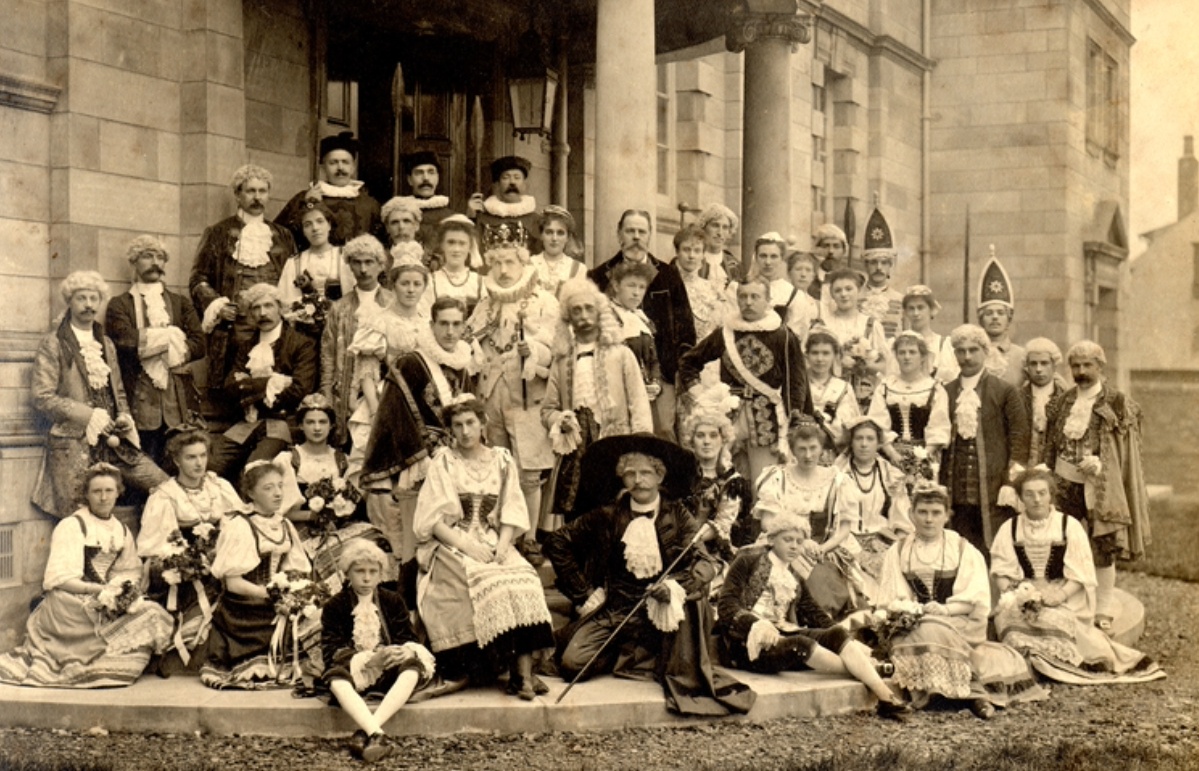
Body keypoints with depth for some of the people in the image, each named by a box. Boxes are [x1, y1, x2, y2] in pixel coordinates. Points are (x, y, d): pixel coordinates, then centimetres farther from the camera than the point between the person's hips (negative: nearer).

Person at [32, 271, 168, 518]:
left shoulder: (106, 344, 20)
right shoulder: (53, 345, 0)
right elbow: (43, 398, -8)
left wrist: (124, 416, 4)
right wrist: (90, 416, -16)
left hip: (114, 444, 5)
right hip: (74, 446, -5)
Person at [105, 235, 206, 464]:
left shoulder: (180, 303, 19)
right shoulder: (120, 305, 9)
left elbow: (199, 345, 4)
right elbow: (126, 341, -9)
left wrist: (149, 342, -5)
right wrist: (171, 336, -5)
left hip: (179, 402, 3)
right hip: (140, 401, -3)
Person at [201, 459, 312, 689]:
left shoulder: (284, 526, 9)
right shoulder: (239, 526, -11)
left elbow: (295, 572, 14)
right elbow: (233, 583, -14)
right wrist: (272, 593, -21)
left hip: (275, 616, 6)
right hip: (243, 616, -6)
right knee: (255, 677, -12)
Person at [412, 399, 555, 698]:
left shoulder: (502, 461, 13)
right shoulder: (443, 461, 5)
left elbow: (512, 514, 9)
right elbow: (434, 519, -3)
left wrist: (503, 545, -11)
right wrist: (468, 546, -16)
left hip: (495, 543, 3)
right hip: (451, 546, -2)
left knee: (524, 578, -28)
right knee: (487, 581, -32)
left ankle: (524, 671, -33)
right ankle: (518, 670, -29)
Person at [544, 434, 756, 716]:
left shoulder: (676, 515, 0)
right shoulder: (608, 515, 0)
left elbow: (705, 563, -11)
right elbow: (556, 543, 6)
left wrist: (675, 587, -31)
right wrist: (584, 593, 1)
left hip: (660, 613, -1)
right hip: (614, 608, 1)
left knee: (693, 588, -31)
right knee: (573, 663, -21)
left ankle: (685, 674, -12)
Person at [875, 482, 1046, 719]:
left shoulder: (964, 550, 9)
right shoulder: (898, 553, 14)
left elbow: (977, 599, -2)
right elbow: (890, 601, 4)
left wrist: (945, 609, -19)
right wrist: (912, 609, -17)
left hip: (958, 624, -1)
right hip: (912, 626, 1)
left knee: (936, 630, -34)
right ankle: (974, 692, -32)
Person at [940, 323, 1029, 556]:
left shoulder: (1005, 391, 2)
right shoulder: (946, 393, 11)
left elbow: (1019, 438, 0)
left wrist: (1012, 482, -8)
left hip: (993, 490, -3)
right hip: (957, 491, 3)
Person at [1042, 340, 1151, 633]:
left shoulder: (1117, 403, -4)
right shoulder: (1062, 403, 9)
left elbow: (1126, 450, -5)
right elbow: (1051, 445, 17)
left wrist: (1098, 465, -18)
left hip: (1099, 488, -4)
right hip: (1066, 484, 4)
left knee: (1102, 549, -1)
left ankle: (1103, 611, 9)